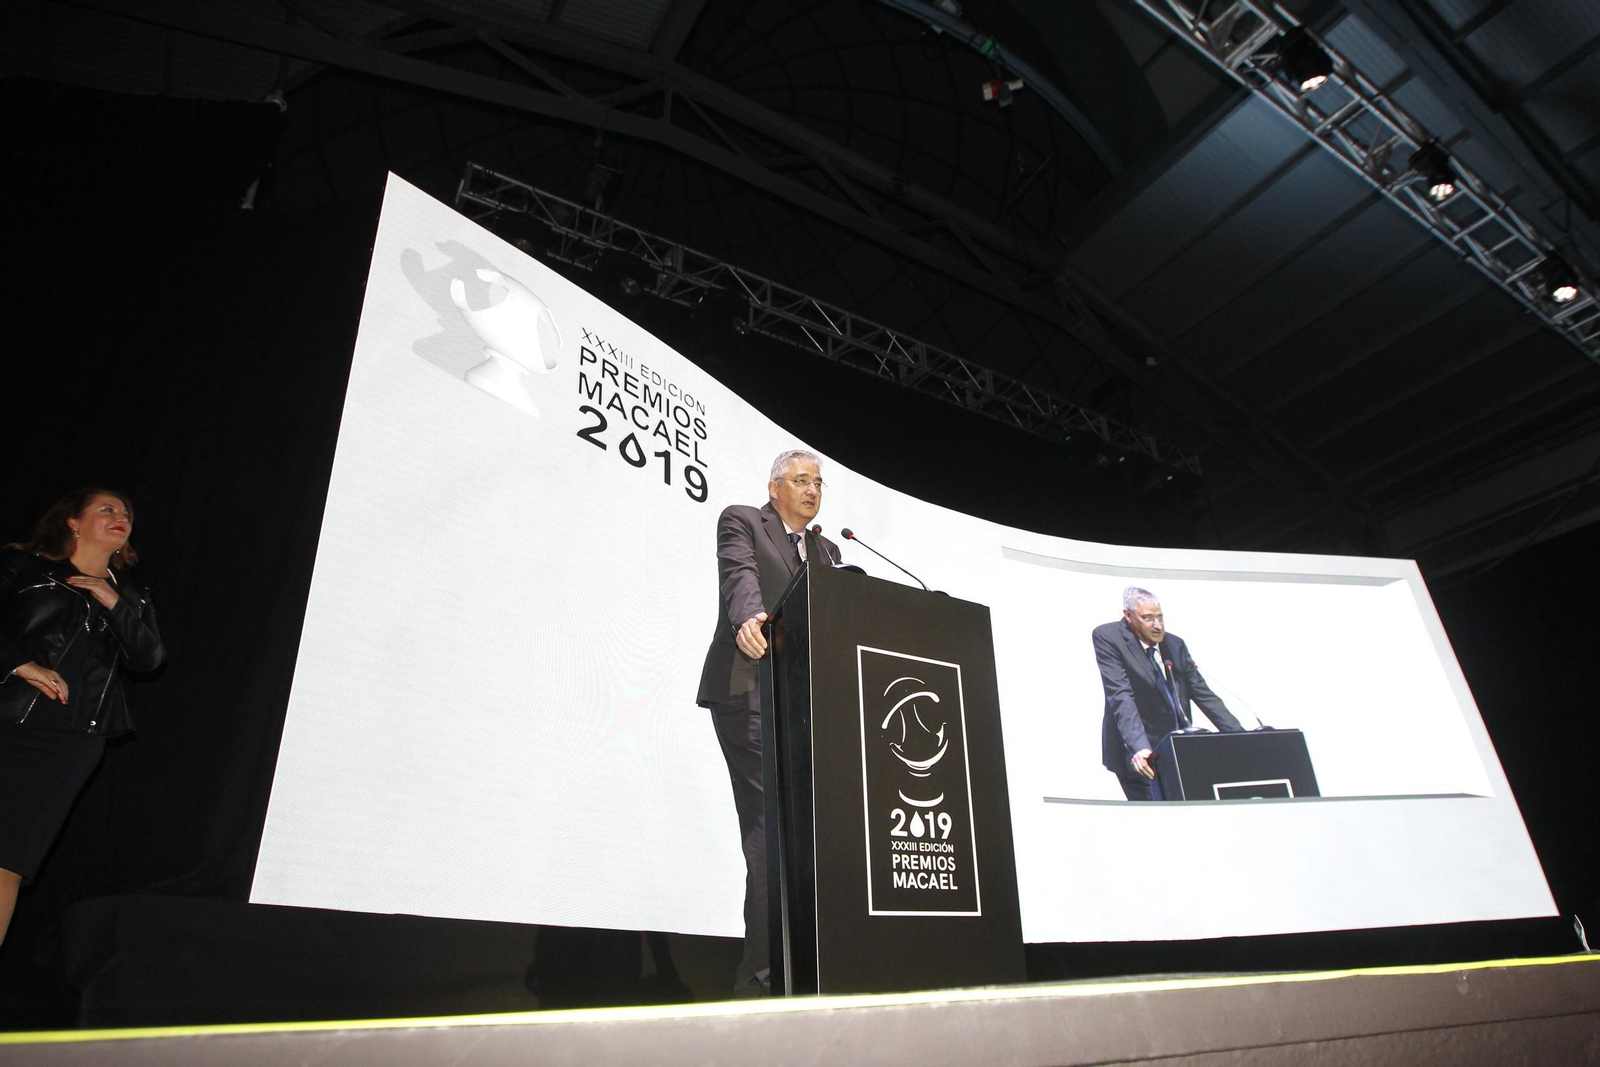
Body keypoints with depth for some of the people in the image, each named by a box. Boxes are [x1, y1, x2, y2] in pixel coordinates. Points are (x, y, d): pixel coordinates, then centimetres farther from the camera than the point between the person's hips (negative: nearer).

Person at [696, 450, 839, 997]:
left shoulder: (827, 550, 25)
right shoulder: (740, 522, 7)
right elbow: (739, 576, -14)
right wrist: (749, 619, -36)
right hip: (749, 691, -6)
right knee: (770, 826, -12)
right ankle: (764, 971, -7)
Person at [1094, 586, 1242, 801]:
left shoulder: (1175, 644, 7)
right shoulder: (1108, 637, -10)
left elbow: (1204, 694, 11)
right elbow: (1121, 696, -20)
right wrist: (1139, 746, -32)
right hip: (1141, 753, -6)